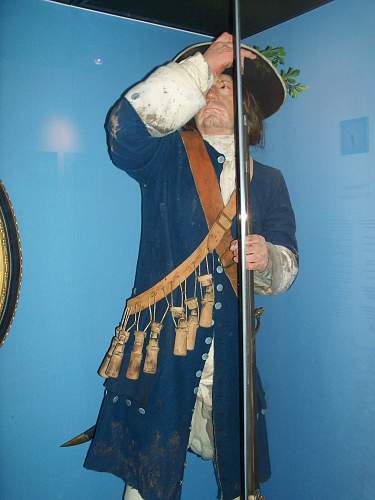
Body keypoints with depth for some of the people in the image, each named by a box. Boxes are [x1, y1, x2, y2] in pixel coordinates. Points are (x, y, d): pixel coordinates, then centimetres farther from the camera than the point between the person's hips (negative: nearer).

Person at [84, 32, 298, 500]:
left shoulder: (268, 180, 13)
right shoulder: (167, 158, 5)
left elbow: (287, 263, 9)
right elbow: (126, 125, -17)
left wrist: (267, 260, -16)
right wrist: (201, 66, -10)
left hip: (231, 355, 3)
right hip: (159, 351, -2)